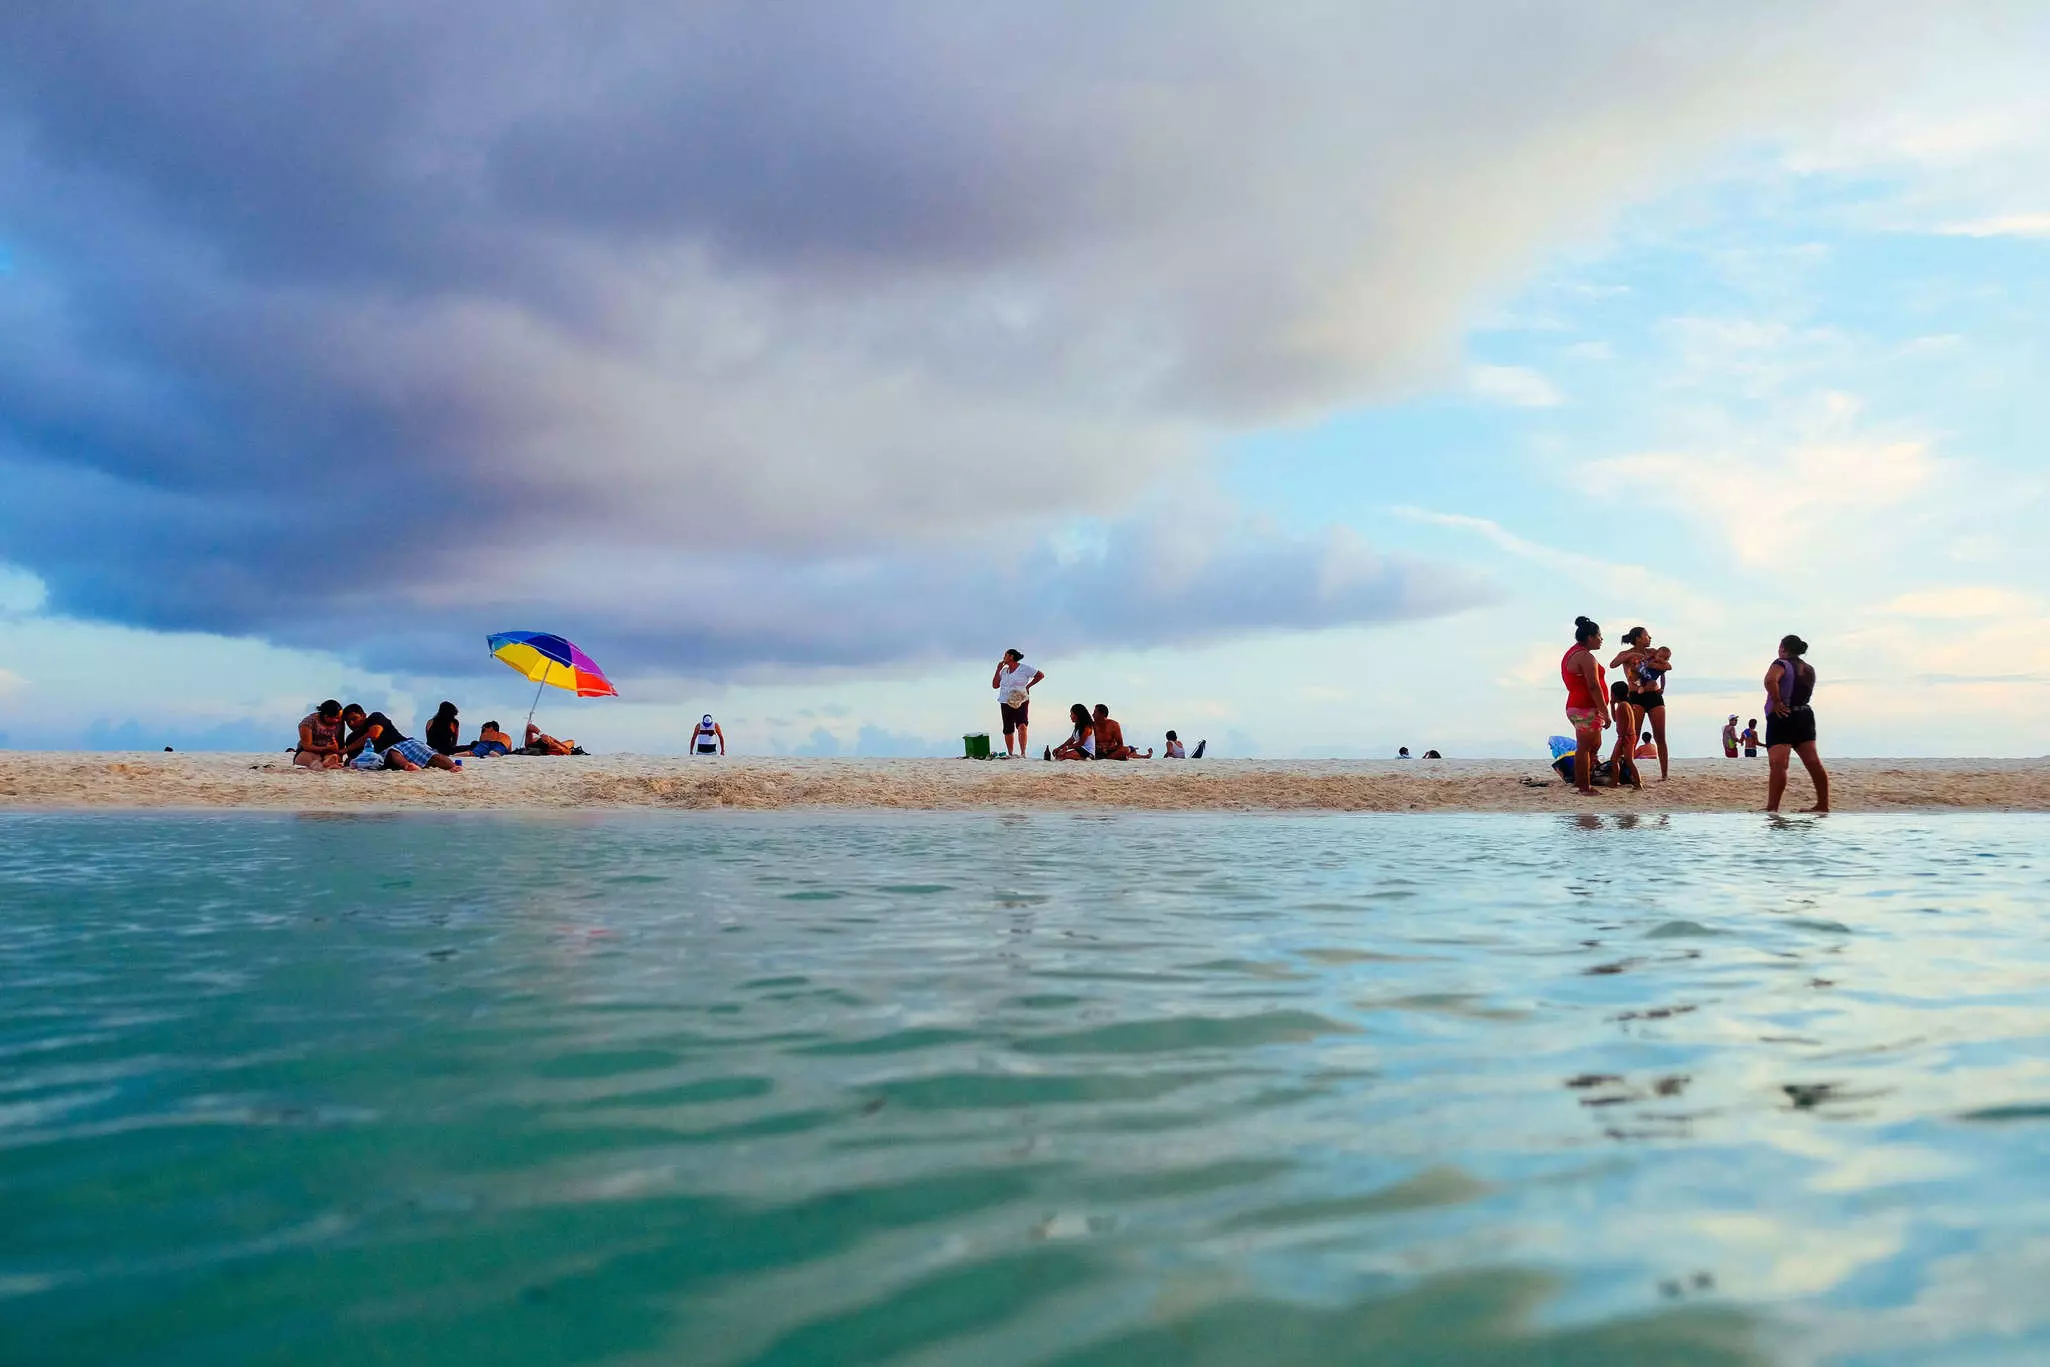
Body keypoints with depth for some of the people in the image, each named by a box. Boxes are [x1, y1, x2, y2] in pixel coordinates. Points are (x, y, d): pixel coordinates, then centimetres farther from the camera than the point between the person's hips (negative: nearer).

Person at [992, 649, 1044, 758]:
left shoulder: (1024, 669, -2)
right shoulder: (1004, 671, 14)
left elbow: (1040, 675, 2)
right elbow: (995, 685, 11)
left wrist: (1028, 686, -3)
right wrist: (998, 670, 5)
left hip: (1020, 702, -6)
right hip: (1006, 703, 6)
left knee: (1022, 726, -23)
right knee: (1008, 731, 7)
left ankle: (1023, 753, -24)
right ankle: (1010, 754, 18)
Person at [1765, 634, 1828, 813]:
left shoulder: (1782, 664, -9)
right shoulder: (1809, 669, 15)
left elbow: (1770, 680, -30)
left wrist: (1777, 702, -21)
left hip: (1782, 718, -8)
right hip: (1805, 716, 8)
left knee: (1778, 765, -15)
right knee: (1813, 763, 8)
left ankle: (1772, 809, -21)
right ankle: (1823, 805, 12)